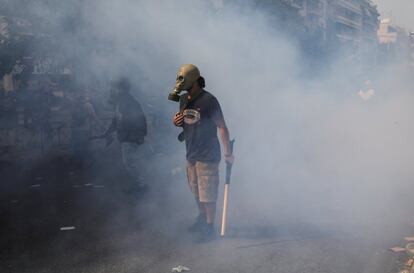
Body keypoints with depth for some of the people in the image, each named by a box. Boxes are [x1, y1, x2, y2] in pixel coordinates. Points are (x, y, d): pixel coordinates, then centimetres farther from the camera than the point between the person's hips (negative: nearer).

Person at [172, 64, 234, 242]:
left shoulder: (208, 100, -17)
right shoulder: (184, 99, 6)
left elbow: (221, 126, -16)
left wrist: (228, 153, -16)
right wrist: (176, 122, -4)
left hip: (207, 155, -8)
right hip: (191, 153, 8)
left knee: (207, 193, -1)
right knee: (196, 190, 19)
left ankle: (210, 228, 10)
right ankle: (202, 218, 39)